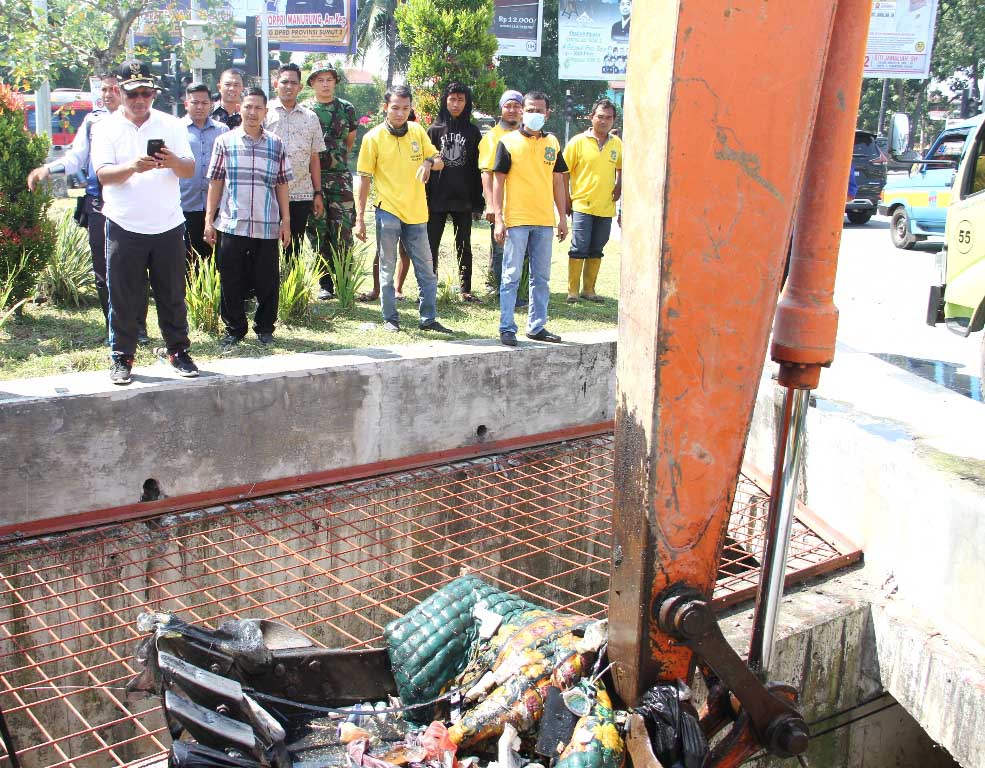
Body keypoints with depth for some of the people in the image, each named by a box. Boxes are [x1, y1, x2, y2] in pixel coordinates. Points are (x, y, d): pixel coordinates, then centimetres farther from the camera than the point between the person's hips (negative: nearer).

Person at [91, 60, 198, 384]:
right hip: (124, 227, -1)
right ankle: (122, 357, 14)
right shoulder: (106, 129, 1)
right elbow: (103, 174, -10)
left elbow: (190, 170, 1)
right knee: (123, 297, 3)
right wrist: (132, 166, -30)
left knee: (173, 294, 8)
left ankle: (179, 351, 20)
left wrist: (173, 161, -22)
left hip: (168, 226, 1)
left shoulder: (171, 125, 7)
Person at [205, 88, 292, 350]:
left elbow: (282, 185, 10)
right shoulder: (225, 141, 4)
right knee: (231, 281, 5)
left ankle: (265, 328, 21)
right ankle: (234, 329, 19)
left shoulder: (276, 145, 8)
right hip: (231, 225, -1)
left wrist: (286, 221, 6)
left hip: (267, 227, 1)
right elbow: (215, 182, 6)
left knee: (267, 281, 5)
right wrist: (209, 219, 3)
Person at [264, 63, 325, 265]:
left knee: (294, 250, 8)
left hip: (301, 194, 2)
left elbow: (314, 158, 12)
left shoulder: (310, 118, 11)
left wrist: (318, 193, 9)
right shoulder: (264, 113, 3)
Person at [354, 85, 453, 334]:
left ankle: (428, 318, 16)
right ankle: (390, 319, 14)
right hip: (388, 211, -3)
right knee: (387, 268, 4)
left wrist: (429, 162, -14)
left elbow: (439, 161, 12)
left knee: (426, 269, 7)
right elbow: (364, 178, -3)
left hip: (417, 213, 4)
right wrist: (360, 218, -7)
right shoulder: (374, 137, -4)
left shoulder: (417, 131, 6)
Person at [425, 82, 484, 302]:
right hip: (437, 199, 0)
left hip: (463, 199, 0)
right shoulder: (435, 130, 5)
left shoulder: (473, 132, 6)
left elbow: (477, 168, 5)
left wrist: (477, 202, 0)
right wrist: (424, 199, -4)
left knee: (464, 246, 7)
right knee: (431, 245, 2)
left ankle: (466, 289, 13)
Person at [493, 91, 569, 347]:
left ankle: (537, 326, 19)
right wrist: (498, 218, -10)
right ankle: (507, 328, 4)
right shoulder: (508, 142, -2)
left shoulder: (552, 143, 10)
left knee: (541, 277, 10)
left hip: (544, 220, 5)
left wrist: (563, 217, 11)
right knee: (511, 276, -1)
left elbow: (558, 180, 14)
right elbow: (498, 180, -3)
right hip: (516, 220, -4)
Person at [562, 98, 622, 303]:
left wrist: (619, 186, 7)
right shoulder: (579, 142, -4)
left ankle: (589, 289, 21)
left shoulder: (617, 144, 7)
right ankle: (572, 290, 5)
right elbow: (564, 172, -1)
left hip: (606, 207, 4)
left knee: (596, 250, 11)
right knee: (579, 248, -4)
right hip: (582, 205, -4)